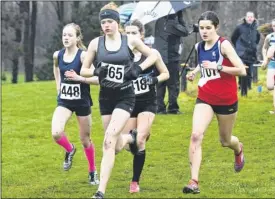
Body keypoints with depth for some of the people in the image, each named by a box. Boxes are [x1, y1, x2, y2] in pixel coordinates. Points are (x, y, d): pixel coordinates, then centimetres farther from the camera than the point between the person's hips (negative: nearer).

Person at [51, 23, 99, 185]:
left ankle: (93, 172, 31)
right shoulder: (57, 55, -3)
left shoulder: (83, 56, -17)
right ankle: (70, 150, 14)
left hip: (82, 102, -3)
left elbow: (98, 79, -20)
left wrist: (79, 78, -30)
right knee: (56, 133, -20)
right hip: (64, 101, 3)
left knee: (85, 139, 10)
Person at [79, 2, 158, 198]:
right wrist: (96, 71, -16)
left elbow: (153, 55, 9)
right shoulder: (96, 43, -1)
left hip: (125, 96, -3)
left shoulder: (131, 41, -5)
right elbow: (84, 70, 5)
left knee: (109, 141, -19)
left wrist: (139, 68, -8)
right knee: (117, 145, 11)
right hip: (106, 97, 3)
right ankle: (131, 137, 51)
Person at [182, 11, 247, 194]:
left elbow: (242, 70, -22)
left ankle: (239, 150, 55)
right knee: (196, 135, -19)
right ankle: (194, 181, -21)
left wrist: (218, 66, -30)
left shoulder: (224, 45, -17)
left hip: (226, 100, -3)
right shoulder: (199, 47, 2)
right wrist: (195, 72, 6)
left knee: (225, 141, 16)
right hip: (205, 99, 3)